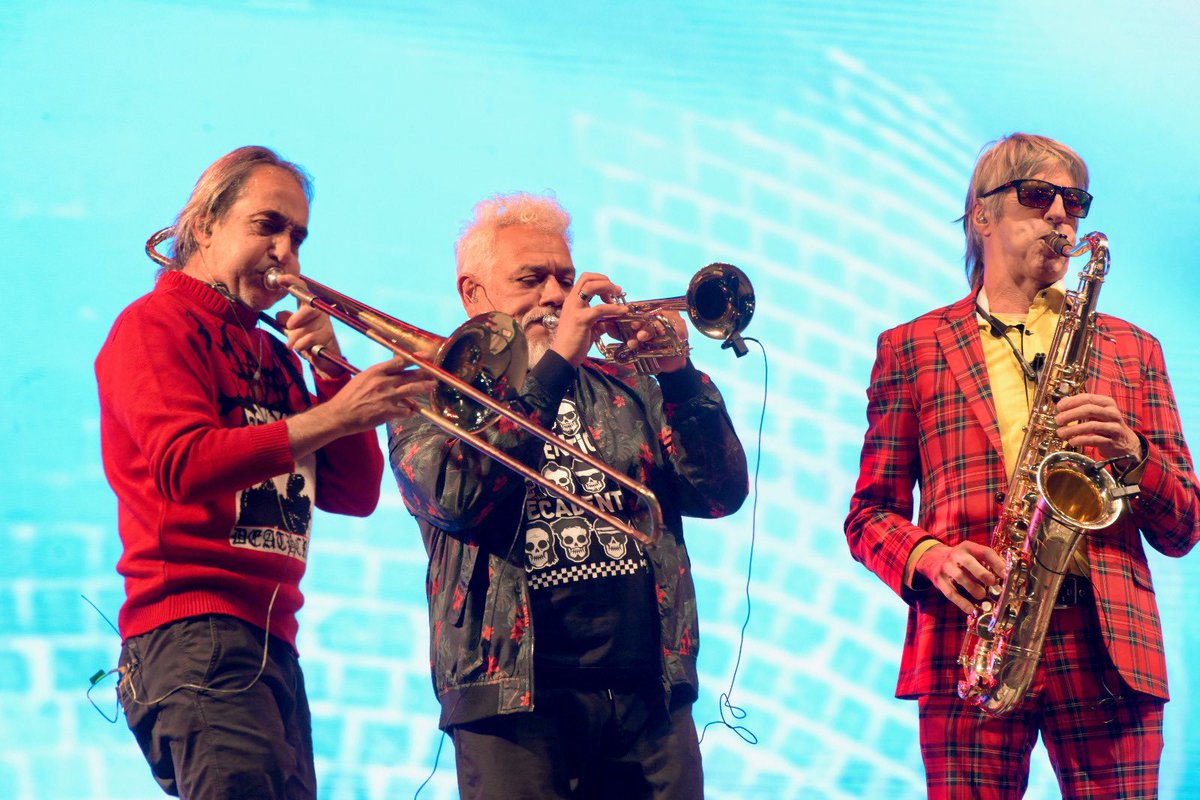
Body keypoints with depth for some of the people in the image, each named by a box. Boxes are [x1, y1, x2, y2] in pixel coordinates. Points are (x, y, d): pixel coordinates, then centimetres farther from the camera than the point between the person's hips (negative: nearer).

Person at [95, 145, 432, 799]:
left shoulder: (275, 356, 23)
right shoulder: (155, 324, 2)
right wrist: (331, 417, -20)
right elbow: (183, 464, -16)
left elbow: (355, 495, 15)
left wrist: (332, 369, 4)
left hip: (273, 639, 8)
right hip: (194, 626, -8)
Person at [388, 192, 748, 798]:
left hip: (650, 694, 3)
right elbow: (456, 496, -14)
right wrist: (556, 363, -14)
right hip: (517, 697, -3)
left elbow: (720, 495, 7)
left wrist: (678, 375, -9)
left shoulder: (626, 391, 18)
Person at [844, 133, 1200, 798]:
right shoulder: (911, 347, 15)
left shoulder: (1131, 350, 19)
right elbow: (869, 516, 13)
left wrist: (1131, 456, -5)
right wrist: (927, 556, -9)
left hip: (1108, 647, 1)